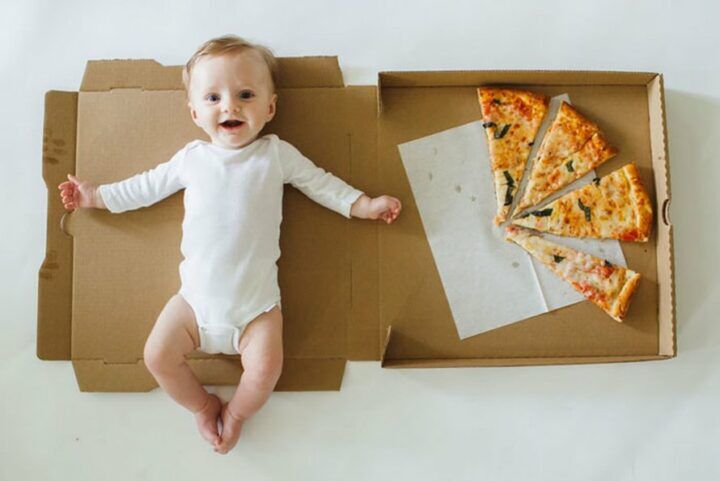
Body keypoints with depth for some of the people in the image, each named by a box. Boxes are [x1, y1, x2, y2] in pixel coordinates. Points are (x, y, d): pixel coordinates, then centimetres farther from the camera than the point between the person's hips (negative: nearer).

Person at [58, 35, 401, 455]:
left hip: (256, 300, -2)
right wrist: (97, 196, 21)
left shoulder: (277, 154, -2)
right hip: (197, 295, 3)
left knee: (265, 370, -15)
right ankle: (204, 404, 26)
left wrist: (365, 205, 1)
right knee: (158, 356, -3)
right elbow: (148, 186, 18)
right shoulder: (192, 157, 5)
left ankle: (236, 413, 19)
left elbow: (321, 183, 6)